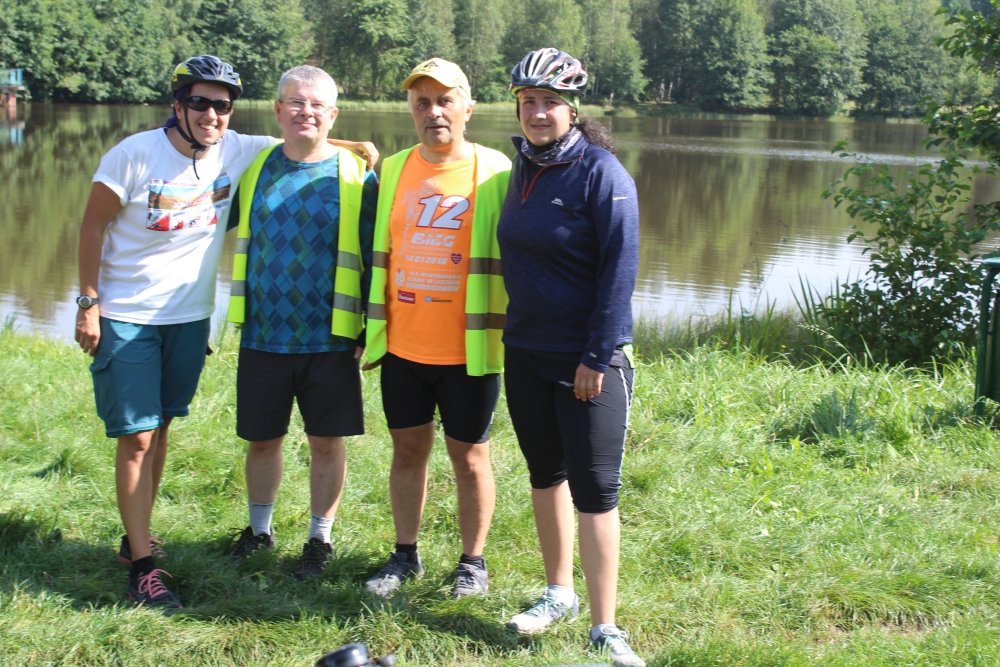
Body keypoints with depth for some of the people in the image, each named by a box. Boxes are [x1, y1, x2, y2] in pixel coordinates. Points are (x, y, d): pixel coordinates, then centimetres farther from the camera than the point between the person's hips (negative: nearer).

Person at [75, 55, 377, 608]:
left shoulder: (238, 152, -5)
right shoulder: (136, 154, -15)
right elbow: (93, 225, -7)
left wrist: (358, 148, -9)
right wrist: (88, 303, -8)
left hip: (189, 316, 4)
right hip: (125, 317, -4)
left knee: (159, 427, 15)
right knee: (136, 438, -5)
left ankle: (136, 535, 30)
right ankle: (142, 564, 1)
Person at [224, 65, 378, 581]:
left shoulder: (355, 177, -3)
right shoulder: (255, 170, 5)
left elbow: (374, 260, -1)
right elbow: (237, 244, 15)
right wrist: (240, 315, 10)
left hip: (330, 340, -2)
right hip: (263, 337, 3)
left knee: (326, 442, 7)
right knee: (261, 440, 12)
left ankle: (320, 538, 23)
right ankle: (258, 529, 33)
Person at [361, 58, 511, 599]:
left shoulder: (494, 172, -5)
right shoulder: (393, 170, 7)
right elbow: (378, 254, 14)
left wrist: (508, 333, -5)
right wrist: (372, 331, 13)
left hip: (468, 350, -4)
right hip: (402, 347, 4)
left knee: (469, 457, 7)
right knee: (407, 450, 13)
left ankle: (473, 561, 22)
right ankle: (405, 555, 27)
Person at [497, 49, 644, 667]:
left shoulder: (602, 173, -12)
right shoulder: (521, 167, 8)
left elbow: (620, 269, -14)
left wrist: (597, 357, -17)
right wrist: (505, 333, 15)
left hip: (589, 360, -7)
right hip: (526, 350, 7)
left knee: (594, 488, -5)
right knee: (545, 472, 16)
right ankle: (560, 593, 31)